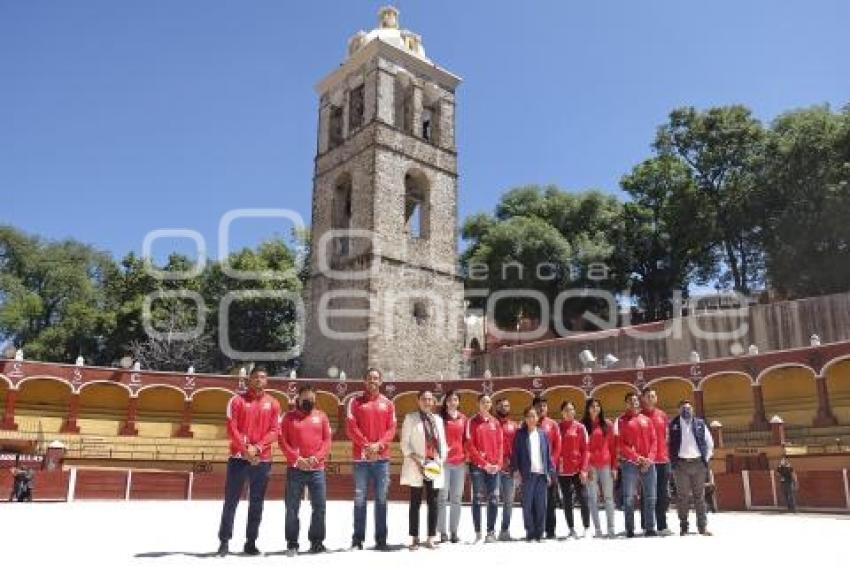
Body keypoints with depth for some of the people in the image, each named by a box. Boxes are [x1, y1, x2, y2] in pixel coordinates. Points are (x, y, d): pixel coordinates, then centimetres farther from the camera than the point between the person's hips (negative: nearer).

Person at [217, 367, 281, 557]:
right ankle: (224, 541, 10)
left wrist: (258, 448, -14)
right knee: (231, 501, 2)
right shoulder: (237, 400, 2)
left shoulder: (273, 404, 6)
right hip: (239, 458, -1)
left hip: (262, 460, 2)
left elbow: (274, 431, 0)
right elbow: (231, 429, -5)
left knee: (256, 503, 6)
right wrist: (246, 448, -15)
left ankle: (251, 542, 14)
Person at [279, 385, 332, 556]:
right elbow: (282, 441, -2)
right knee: (292, 508, 2)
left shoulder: (321, 416, 10)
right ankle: (292, 543, 12)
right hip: (295, 469, -1)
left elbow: (327, 440, 5)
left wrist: (316, 457, -10)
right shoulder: (289, 417, 4)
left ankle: (317, 541, 15)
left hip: (317, 468, 2)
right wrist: (296, 459, -13)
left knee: (319, 506, 3)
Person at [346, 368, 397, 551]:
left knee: (381, 498, 4)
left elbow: (391, 429, 4)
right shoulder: (355, 401, 5)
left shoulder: (388, 404, 10)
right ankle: (357, 539, 8)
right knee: (359, 498, 1)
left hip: (382, 457, 2)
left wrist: (379, 445, -11)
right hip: (361, 457, -1)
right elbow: (351, 427, -3)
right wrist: (366, 445, -13)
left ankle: (381, 539, 11)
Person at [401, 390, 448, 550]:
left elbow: (443, 443, 13)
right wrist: (417, 461, -14)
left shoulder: (438, 420, 14)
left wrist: (440, 461, -3)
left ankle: (430, 538, 10)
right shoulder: (410, 418, 3)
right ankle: (415, 538, 6)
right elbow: (405, 443, -3)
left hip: (435, 466, 4)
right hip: (416, 467, -3)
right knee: (416, 503, 0)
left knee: (433, 503, 4)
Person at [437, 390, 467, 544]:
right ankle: (443, 532, 1)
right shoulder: (441, 417, 1)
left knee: (456, 498, 8)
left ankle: (454, 531, 14)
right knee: (443, 497, -4)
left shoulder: (463, 418, 11)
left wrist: (466, 456, 8)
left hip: (460, 462, 4)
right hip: (444, 462, -4)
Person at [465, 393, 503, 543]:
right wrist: (484, 464, -11)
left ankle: (491, 531, 9)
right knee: (478, 499, -2)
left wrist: (498, 463, -4)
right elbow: (470, 446, -6)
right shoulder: (472, 422, 0)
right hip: (478, 466, -4)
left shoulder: (495, 422, 12)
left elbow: (500, 444, 9)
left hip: (494, 467, 4)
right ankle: (478, 532, 4)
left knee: (494, 500, 2)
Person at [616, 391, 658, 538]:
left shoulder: (646, 420, 14)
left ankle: (650, 528, 12)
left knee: (650, 497, 4)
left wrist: (650, 458, -6)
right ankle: (630, 530, 3)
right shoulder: (622, 421, 3)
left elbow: (653, 441, 9)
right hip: (630, 463, -3)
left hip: (648, 464, 4)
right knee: (629, 498, -3)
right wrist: (637, 457, -12)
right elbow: (620, 444, -4)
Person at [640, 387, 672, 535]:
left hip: (663, 460, 4)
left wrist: (668, 455, 10)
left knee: (663, 495, 8)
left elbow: (667, 436, 17)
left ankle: (662, 526, 16)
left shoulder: (662, 415, 12)